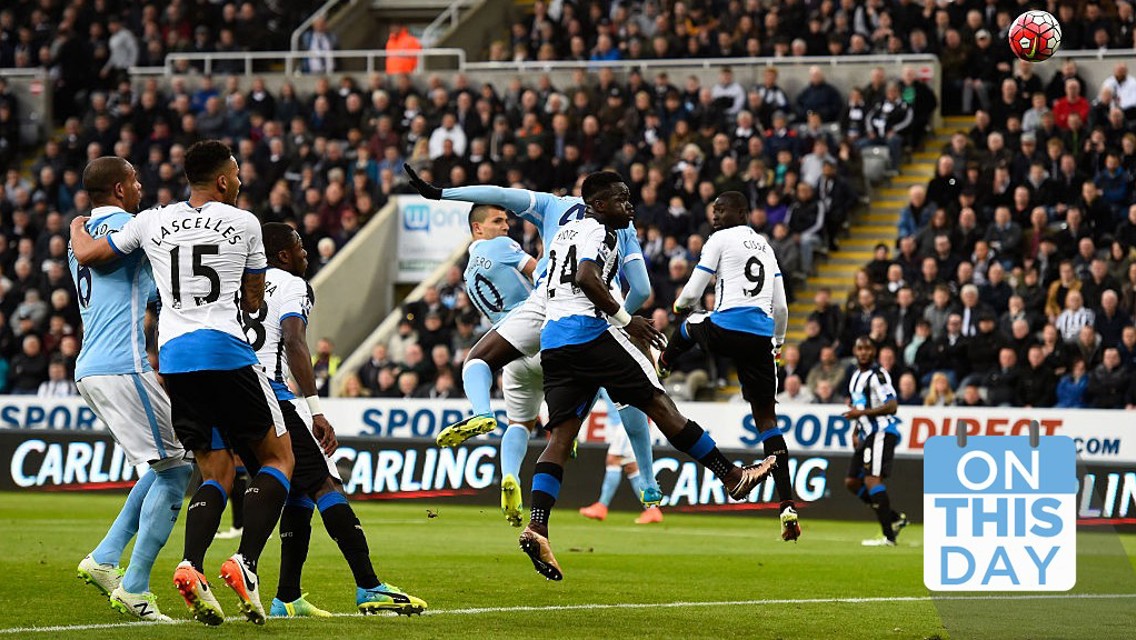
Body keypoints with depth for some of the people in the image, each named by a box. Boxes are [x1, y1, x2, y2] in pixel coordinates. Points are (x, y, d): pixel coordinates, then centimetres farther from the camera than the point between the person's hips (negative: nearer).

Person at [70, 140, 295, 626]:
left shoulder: (152, 222, 12)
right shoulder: (243, 223, 5)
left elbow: (87, 255, 19)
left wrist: (77, 229, 41)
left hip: (172, 354, 4)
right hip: (225, 349, -4)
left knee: (216, 473, 12)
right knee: (278, 458, 8)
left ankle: (190, 566, -14)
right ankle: (245, 563, -14)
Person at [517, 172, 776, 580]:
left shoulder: (566, 232, 26)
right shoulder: (599, 232, -2)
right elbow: (587, 278, -20)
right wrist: (625, 319, -15)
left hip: (551, 340, 8)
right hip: (588, 330, -8)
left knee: (561, 435, -1)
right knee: (658, 403, -3)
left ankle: (536, 527, -16)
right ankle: (732, 476, 2)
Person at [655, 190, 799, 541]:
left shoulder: (721, 240, 4)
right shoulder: (765, 247, 22)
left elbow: (692, 293, 3)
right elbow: (781, 307, 22)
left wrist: (679, 305, 26)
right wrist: (778, 342, 36)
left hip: (728, 331, -5)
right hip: (761, 339, 5)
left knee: (689, 326, 33)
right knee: (766, 418, 6)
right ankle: (788, 508, -5)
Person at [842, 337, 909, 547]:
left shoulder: (877, 374, -12)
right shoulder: (856, 375, 18)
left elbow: (892, 406, -20)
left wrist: (861, 413, -22)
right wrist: (856, 432, 18)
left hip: (882, 431, -10)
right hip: (867, 435, 10)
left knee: (872, 479, -20)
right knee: (852, 481, 10)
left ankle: (888, 536, -23)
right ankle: (895, 518, 15)